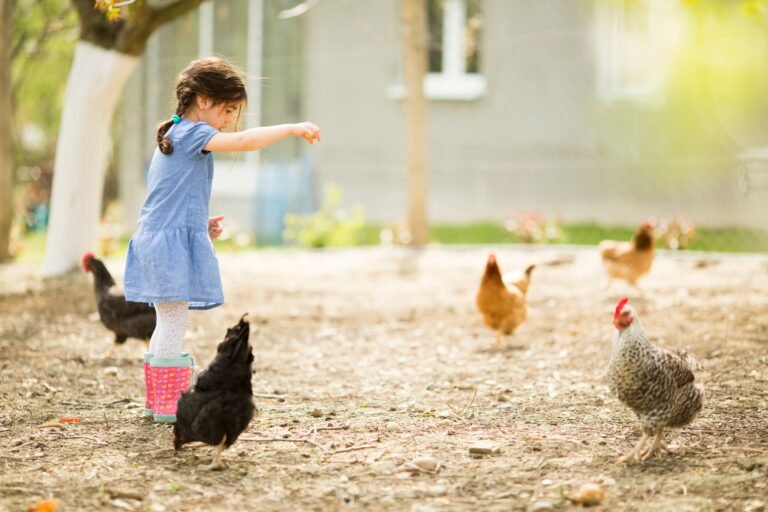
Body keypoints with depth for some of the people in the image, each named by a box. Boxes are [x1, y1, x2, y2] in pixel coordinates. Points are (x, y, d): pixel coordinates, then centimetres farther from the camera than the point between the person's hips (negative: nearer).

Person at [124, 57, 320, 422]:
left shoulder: (175, 135, 21)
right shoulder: (192, 134, -11)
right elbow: (244, 141, -26)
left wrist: (201, 224, 17)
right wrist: (292, 128, -22)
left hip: (159, 240, 10)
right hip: (173, 241, -10)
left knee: (168, 323, 16)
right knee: (174, 323, -7)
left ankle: (157, 400, 22)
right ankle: (167, 404, -5)